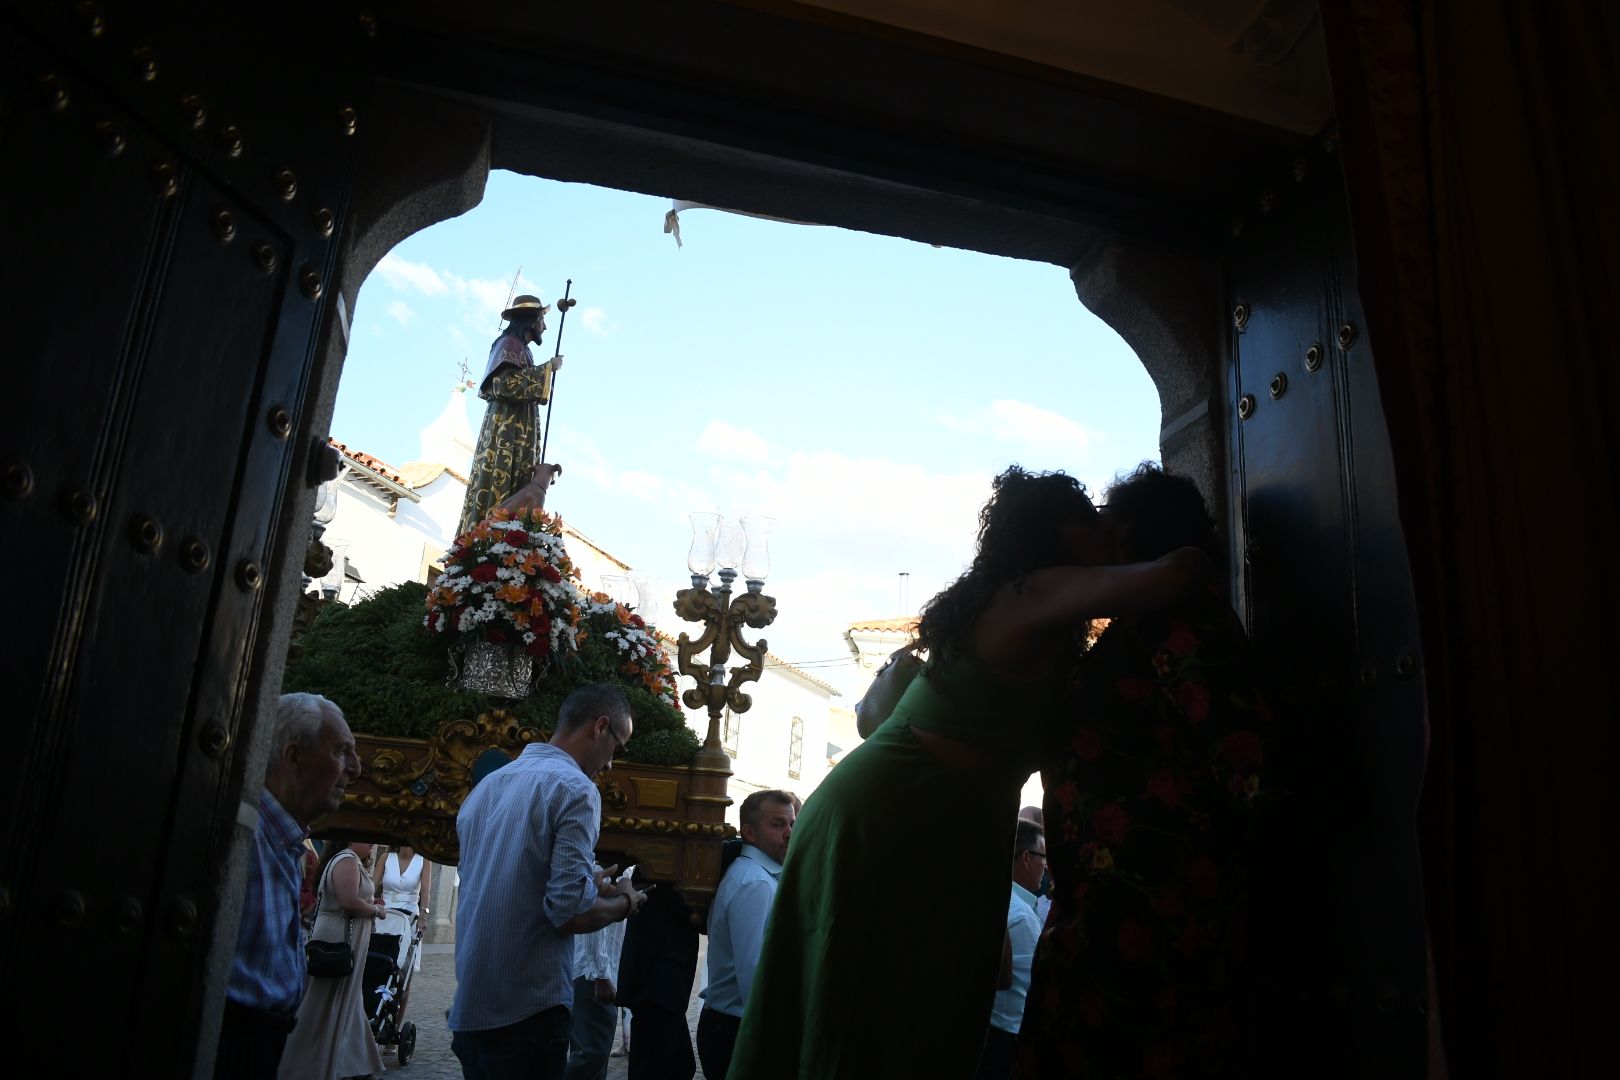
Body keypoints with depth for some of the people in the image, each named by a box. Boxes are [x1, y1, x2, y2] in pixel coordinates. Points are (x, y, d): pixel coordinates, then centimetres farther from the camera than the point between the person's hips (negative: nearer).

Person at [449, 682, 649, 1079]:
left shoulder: (487, 785, 12)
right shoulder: (574, 787, -14)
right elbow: (571, 912, -20)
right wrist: (624, 903, -1)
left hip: (467, 1009, 8)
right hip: (525, 1012, -8)